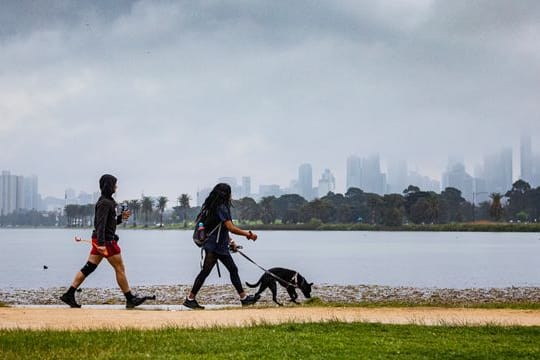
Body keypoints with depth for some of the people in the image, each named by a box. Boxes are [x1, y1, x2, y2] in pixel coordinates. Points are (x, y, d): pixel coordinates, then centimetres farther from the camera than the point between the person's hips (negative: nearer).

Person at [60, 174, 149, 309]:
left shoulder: (107, 201, 16)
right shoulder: (105, 203, -15)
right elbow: (100, 224, -24)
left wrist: (121, 217, 10)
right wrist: (101, 243, -30)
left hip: (100, 240, 10)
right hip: (106, 241, -10)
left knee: (88, 268, 7)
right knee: (120, 269, -1)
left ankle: (69, 294, 3)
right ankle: (130, 299, 6)